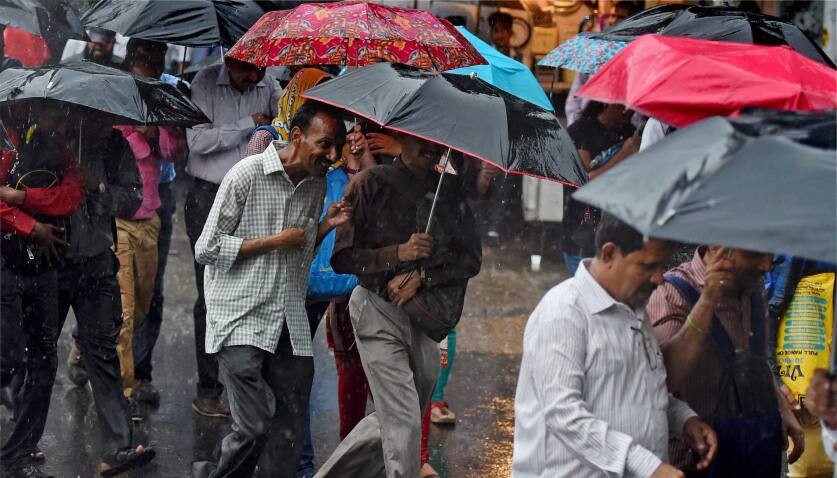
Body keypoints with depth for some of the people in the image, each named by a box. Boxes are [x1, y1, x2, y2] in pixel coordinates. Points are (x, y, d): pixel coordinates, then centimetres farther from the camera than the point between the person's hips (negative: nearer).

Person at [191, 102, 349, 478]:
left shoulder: (317, 185, 11)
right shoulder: (247, 174, -9)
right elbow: (206, 249, -8)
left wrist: (325, 226, 4)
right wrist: (275, 241, -11)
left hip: (291, 326, 6)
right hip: (241, 320, -6)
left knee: (289, 434, 3)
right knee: (253, 427, -13)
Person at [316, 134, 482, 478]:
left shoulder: (452, 190, 7)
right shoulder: (372, 184, -4)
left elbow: (471, 259, 5)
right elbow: (341, 257, -6)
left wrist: (421, 277, -10)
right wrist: (398, 253, -19)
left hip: (426, 317, 5)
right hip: (379, 312, -5)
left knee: (390, 422, 14)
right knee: (404, 425, -12)